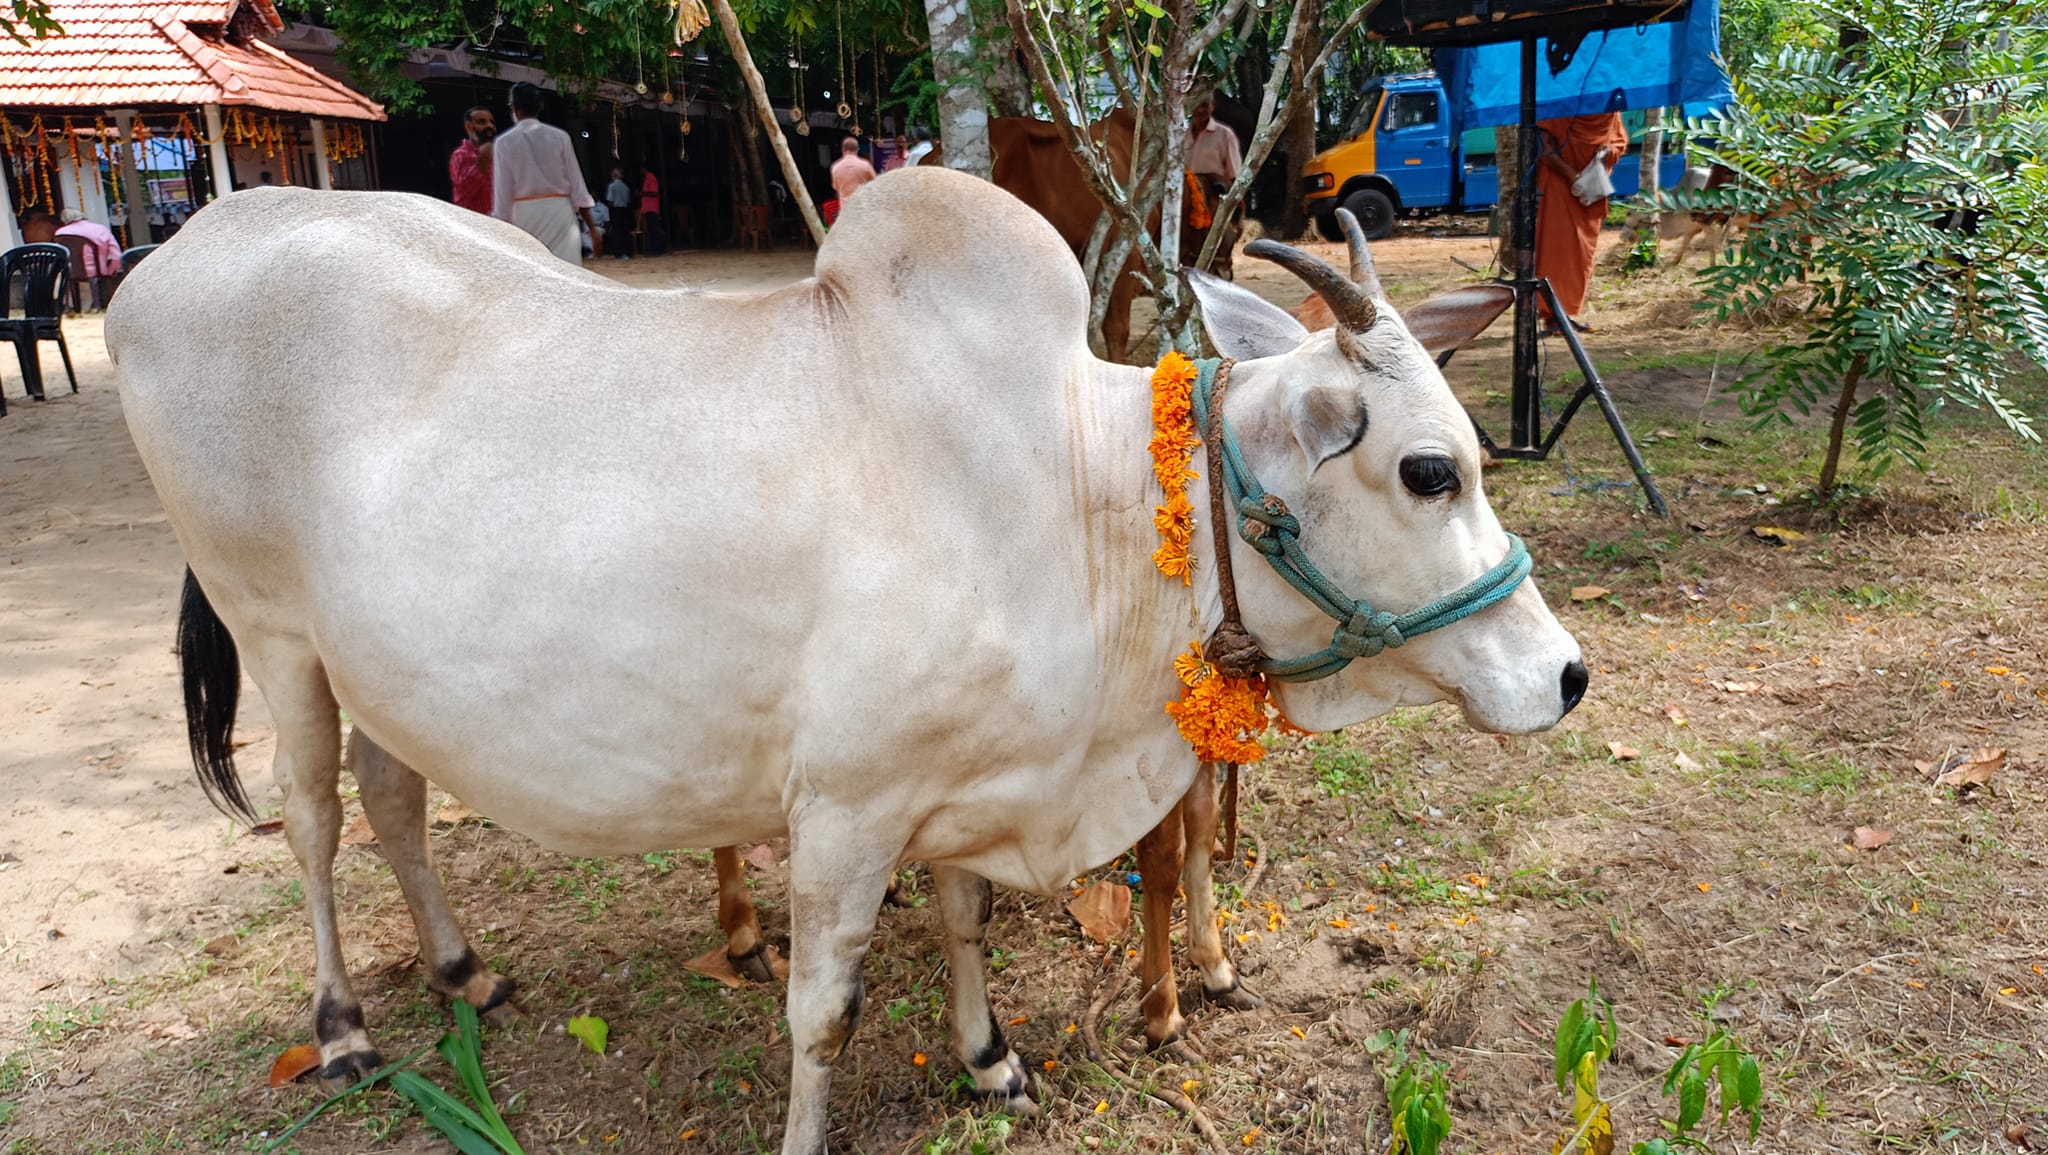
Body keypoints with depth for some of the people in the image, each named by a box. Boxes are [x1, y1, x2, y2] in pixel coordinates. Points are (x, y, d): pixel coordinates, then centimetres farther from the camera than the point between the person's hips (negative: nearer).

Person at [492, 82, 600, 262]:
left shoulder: (504, 142, 0)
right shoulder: (559, 137, 3)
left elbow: (503, 193, -2)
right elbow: (577, 186, 1)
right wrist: (592, 229, 5)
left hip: (525, 215, -1)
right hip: (560, 213, 1)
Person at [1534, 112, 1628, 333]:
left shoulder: (1610, 112, 0)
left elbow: (1621, 140, 13)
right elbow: (1544, 146, -15)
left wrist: (1609, 151, -11)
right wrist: (1570, 174, -22)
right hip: (1559, 185, -6)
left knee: (1584, 251, 6)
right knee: (1558, 248, -11)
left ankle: (1570, 312, 13)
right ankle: (1553, 314, -8)